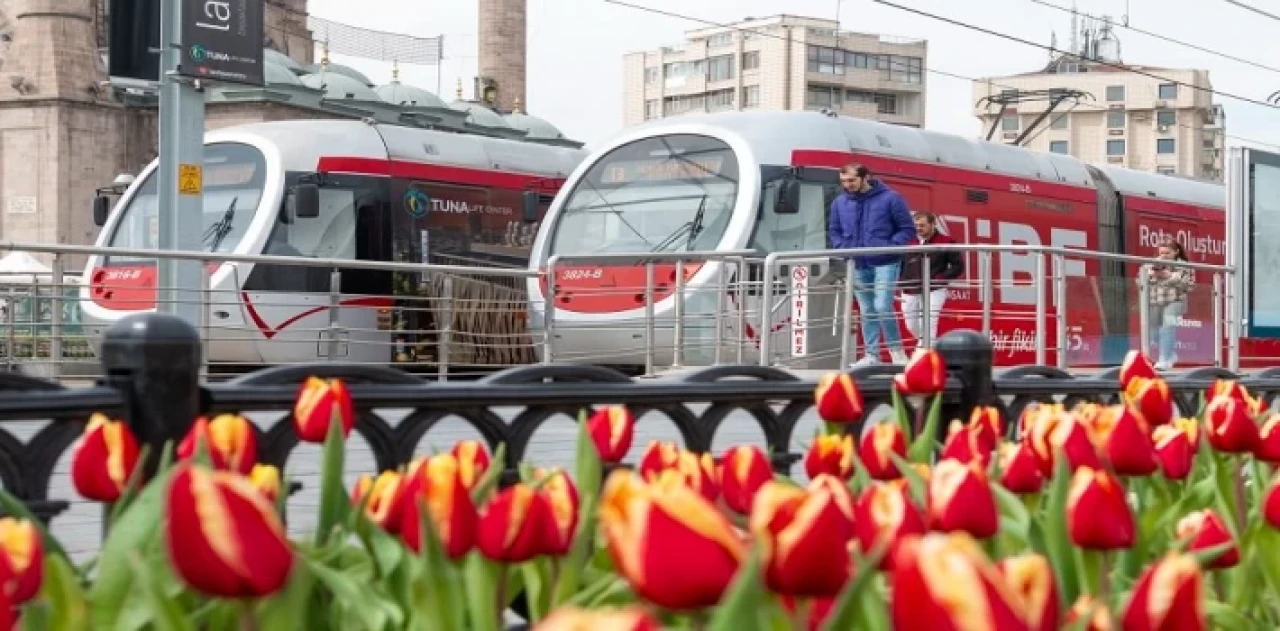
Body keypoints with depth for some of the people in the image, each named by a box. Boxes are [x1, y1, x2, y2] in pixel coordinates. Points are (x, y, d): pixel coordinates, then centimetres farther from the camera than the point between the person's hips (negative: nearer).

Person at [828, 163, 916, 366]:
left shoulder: (890, 198, -5)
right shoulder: (840, 203, 6)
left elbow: (907, 229, -2)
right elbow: (834, 231, 19)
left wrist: (890, 246, -16)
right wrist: (843, 247, 0)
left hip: (885, 263, -5)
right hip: (858, 266, 5)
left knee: (883, 306, -14)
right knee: (867, 311, 9)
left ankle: (896, 350, 2)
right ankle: (872, 355, 16)